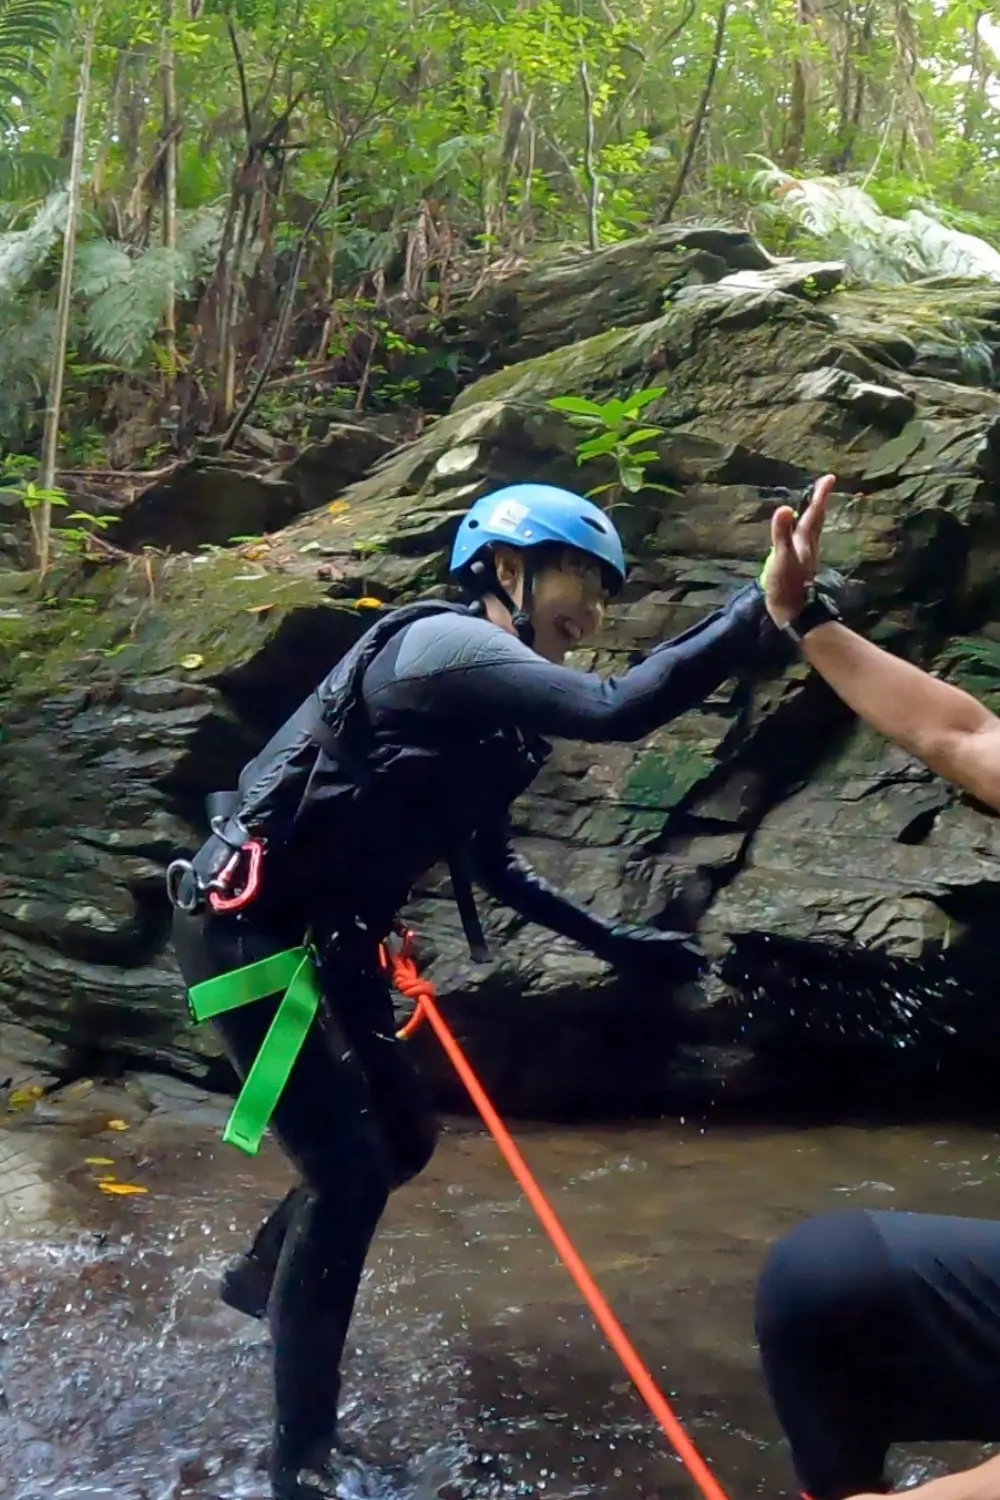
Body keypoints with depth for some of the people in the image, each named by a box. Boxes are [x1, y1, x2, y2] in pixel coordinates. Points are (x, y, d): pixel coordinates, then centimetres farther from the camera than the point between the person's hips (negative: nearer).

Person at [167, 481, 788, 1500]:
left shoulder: (489, 715, 12)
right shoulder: (445, 643, -17)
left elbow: (491, 868, 21)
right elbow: (619, 710, -32)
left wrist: (614, 942, 17)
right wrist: (767, 611, -32)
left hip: (322, 943, 10)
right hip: (246, 929, -10)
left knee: (402, 1141, 19)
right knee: (349, 1176, -10)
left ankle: (259, 1275, 45)